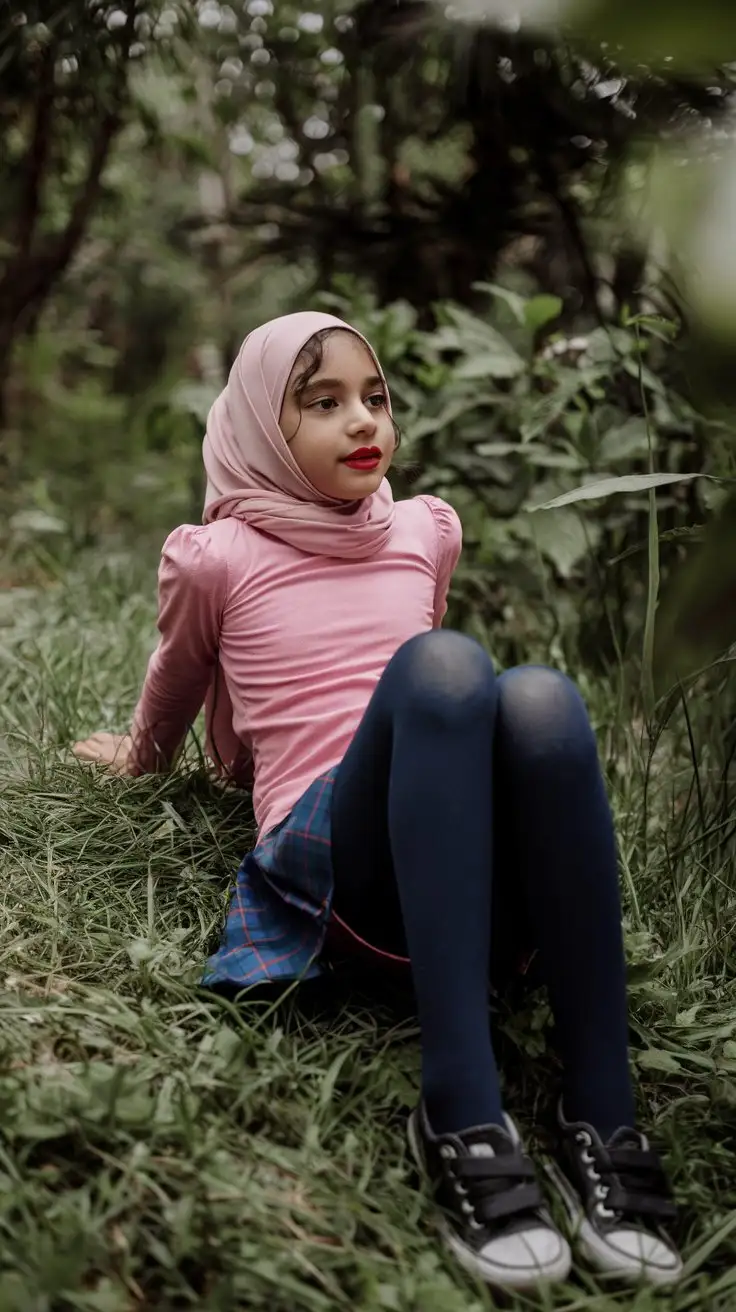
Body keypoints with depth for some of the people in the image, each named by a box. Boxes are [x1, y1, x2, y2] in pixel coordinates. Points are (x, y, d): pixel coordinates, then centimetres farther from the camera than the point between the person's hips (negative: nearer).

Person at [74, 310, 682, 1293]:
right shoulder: (218, 559, 8)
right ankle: (461, 1114, -40)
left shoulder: (427, 532, 20)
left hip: (483, 874, 4)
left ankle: (601, 1122, -32)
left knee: (538, 694, -32)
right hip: (336, 867, -3)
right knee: (439, 664, -34)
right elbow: (177, 688, 28)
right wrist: (140, 761, 45)